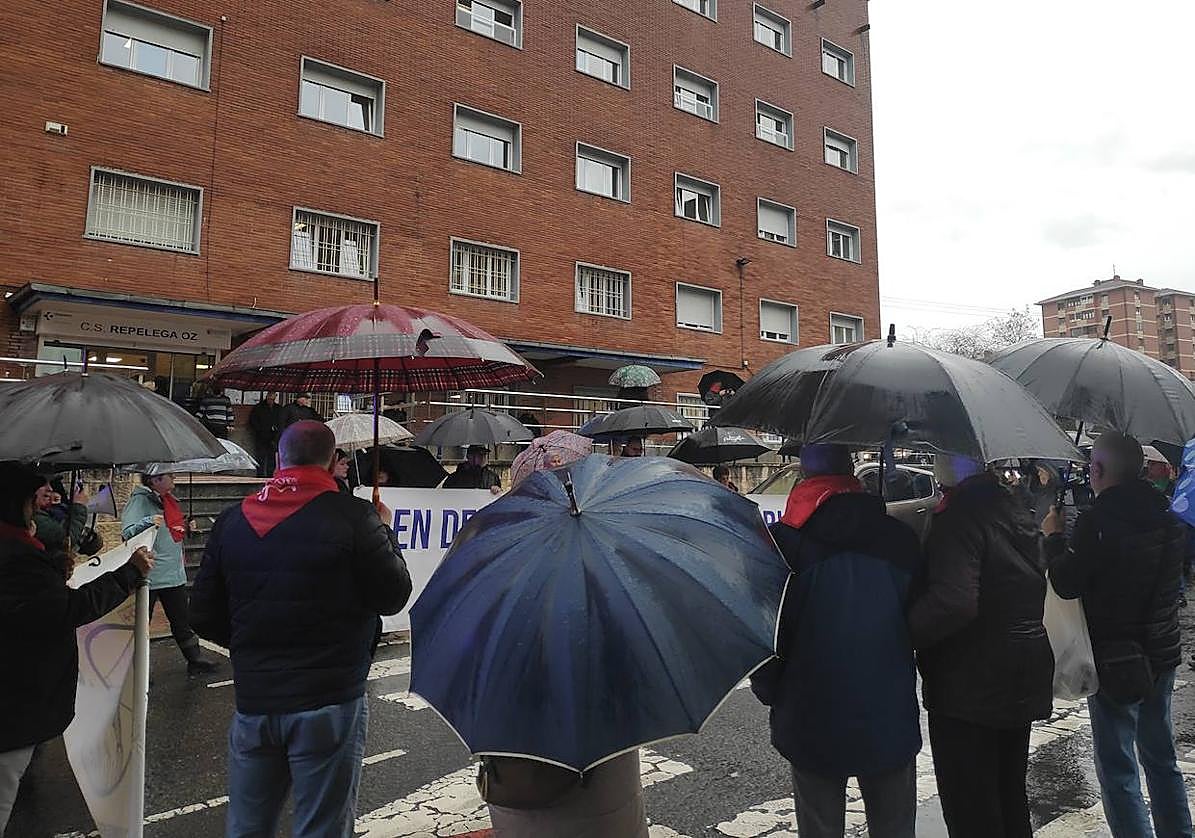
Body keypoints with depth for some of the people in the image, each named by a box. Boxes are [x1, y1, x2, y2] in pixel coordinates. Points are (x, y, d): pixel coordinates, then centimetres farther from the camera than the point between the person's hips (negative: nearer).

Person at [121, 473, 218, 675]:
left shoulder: (169, 499, 12)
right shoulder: (139, 500, -13)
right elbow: (127, 532, -25)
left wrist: (186, 527, 10)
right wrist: (147, 522, -40)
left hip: (175, 574, 8)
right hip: (148, 576, -8)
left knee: (182, 622, 16)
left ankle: (196, 660, 24)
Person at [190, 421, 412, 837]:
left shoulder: (232, 520, 3)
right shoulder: (353, 517, -13)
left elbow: (205, 616, 7)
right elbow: (393, 596, -7)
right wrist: (384, 533, 8)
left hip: (253, 700, 5)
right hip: (329, 701, -4)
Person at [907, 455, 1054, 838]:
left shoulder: (960, 516, -22)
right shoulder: (1015, 510, 8)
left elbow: (953, 602, -33)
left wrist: (903, 632, -20)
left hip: (970, 688, -9)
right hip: (1020, 681, 9)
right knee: (1010, 798, 24)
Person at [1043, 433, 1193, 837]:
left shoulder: (1098, 521, -22)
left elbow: (1067, 584, -18)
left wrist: (1053, 537, -3)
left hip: (1115, 662, -8)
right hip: (1162, 655, 8)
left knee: (1117, 769, 2)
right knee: (1162, 758, 21)